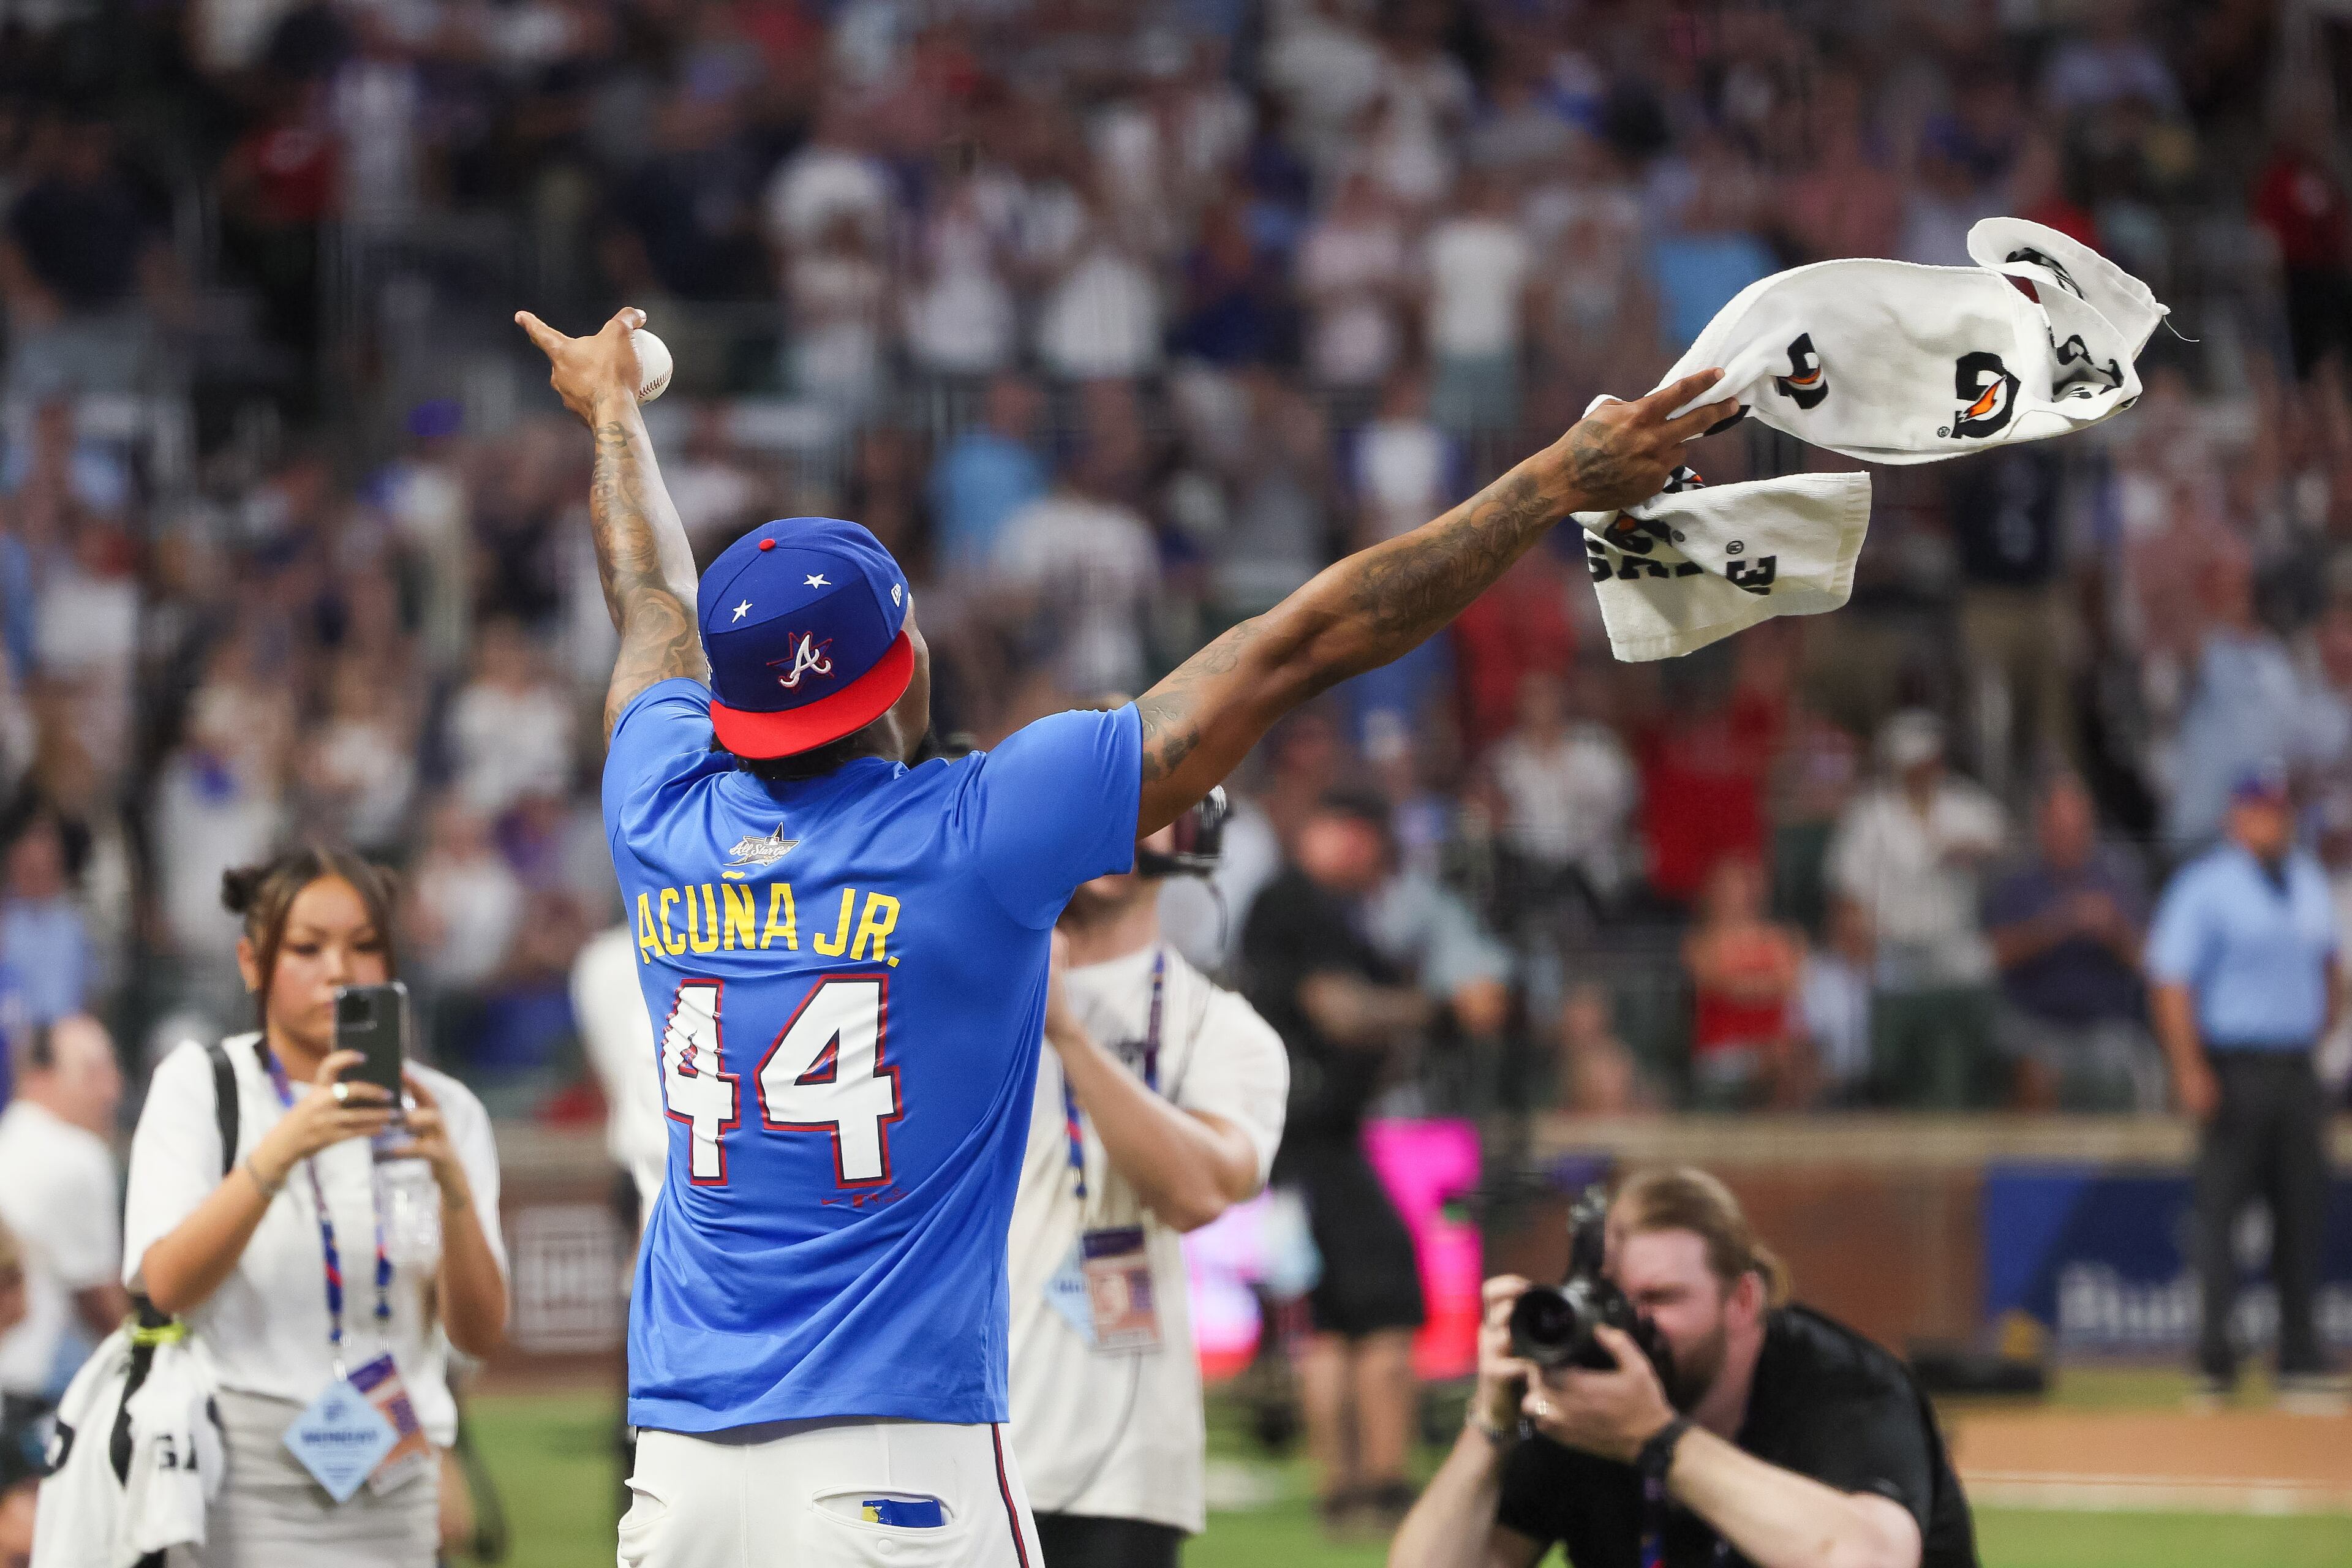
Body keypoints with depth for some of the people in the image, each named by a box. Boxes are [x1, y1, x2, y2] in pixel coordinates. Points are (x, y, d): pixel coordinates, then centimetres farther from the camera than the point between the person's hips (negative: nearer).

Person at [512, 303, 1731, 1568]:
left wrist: (612, 409, 50)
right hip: (897, 1464, -5)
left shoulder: (665, 831, 5)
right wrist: (1562, 481, 4)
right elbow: (1304, 646, -2)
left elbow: (655, 607, 29)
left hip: (677, 1462, 5)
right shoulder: (975, 834, -7)